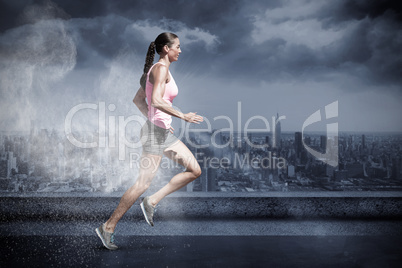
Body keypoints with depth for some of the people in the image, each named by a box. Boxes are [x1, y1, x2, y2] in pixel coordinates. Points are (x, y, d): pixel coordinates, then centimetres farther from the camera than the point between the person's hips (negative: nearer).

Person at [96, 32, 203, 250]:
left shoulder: (157, 69, 17)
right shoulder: (161, 68, -11)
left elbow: (138, 100, 20)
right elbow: (156, 101, -25)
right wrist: (182, 116, -19)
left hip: (163, 132, 10)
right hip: (155, 132, -10)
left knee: (194, 171, 7)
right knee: (143, 183, -6)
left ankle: (152, 201, 7)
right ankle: (108, 227, 5)